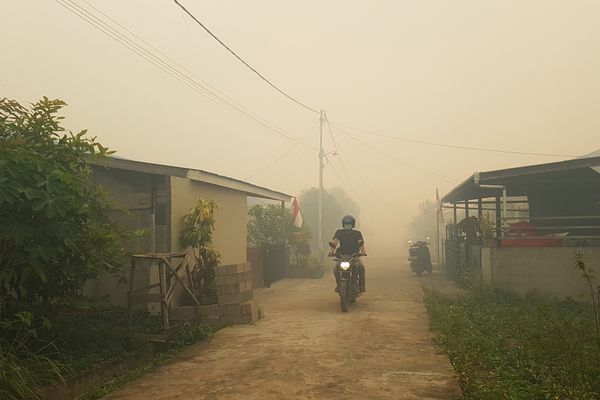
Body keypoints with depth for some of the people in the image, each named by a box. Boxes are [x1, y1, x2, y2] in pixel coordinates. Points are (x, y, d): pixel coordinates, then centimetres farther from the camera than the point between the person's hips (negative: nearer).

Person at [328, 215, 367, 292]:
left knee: (361, 266, -30)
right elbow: (334, 242, -12)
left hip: (354, 255, -1)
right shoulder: (339, 232, 3)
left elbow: (361, 242, -19)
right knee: (335, 268, -24)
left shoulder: (357, 233, 0)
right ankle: (338, 284, 1)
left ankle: (361, 285, -13)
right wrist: (331, 251, -31)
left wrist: (363, 252, -39)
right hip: (342, 255, 1)